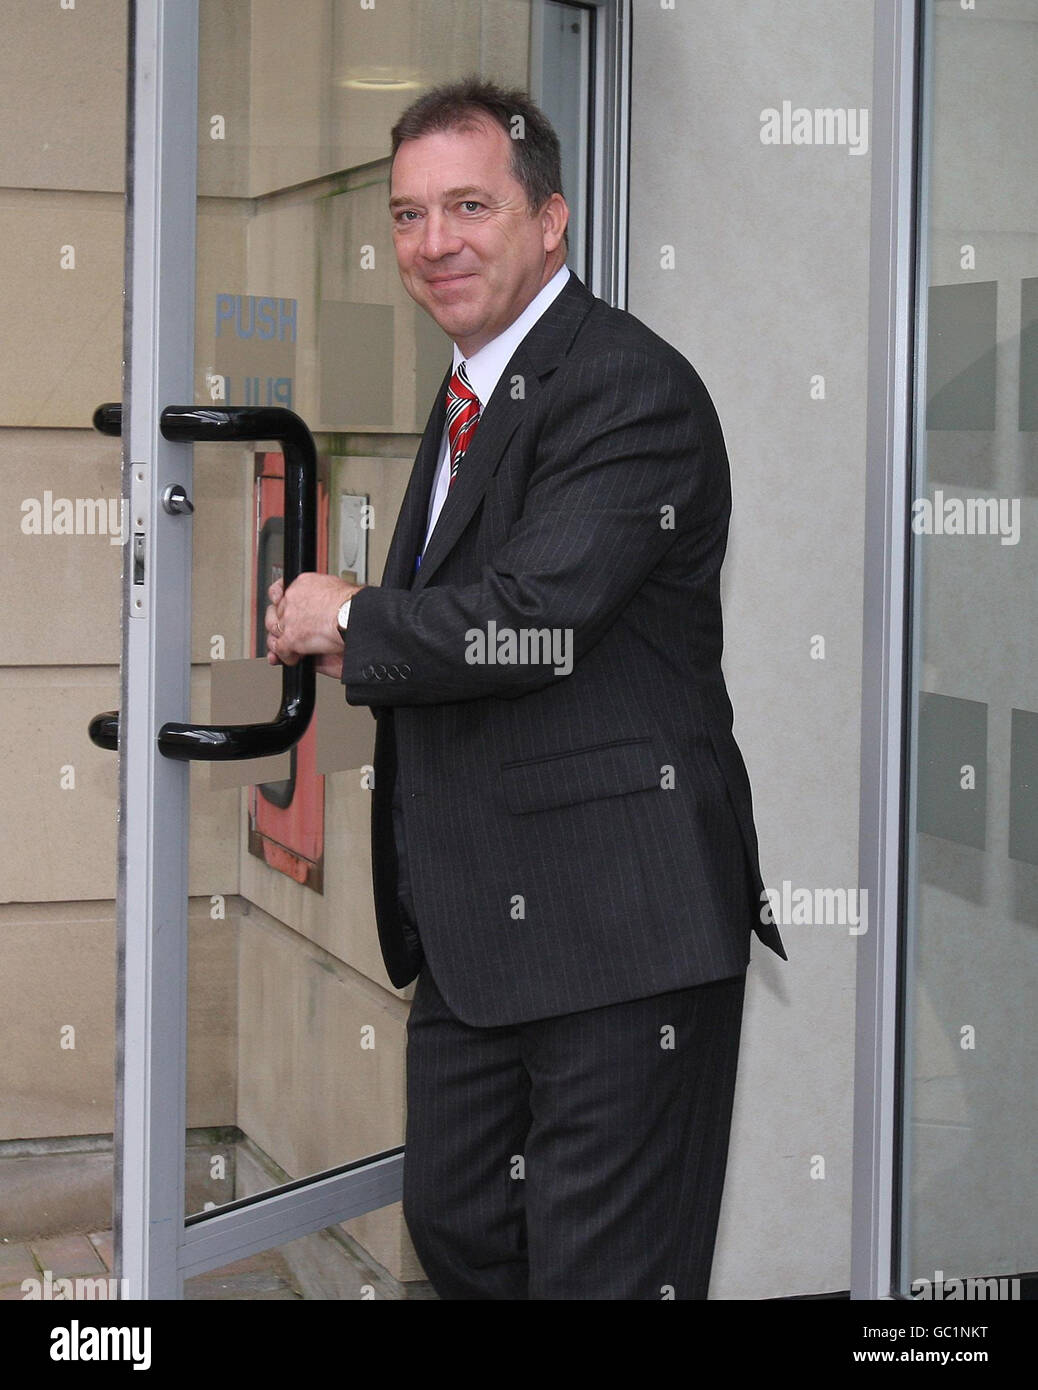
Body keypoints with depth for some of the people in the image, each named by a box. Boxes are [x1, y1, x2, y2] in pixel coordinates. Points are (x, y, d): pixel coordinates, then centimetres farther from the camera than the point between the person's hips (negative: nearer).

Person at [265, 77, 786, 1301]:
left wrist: (350, 624, -8)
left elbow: (530, 618, -25)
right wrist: (381, 644, 1)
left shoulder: (631, 392, -15)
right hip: (472, 926, 10)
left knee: (602, 1270, -2)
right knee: (456, 1234, 17)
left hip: (614, 926, -10)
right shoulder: (474, 389, 17)